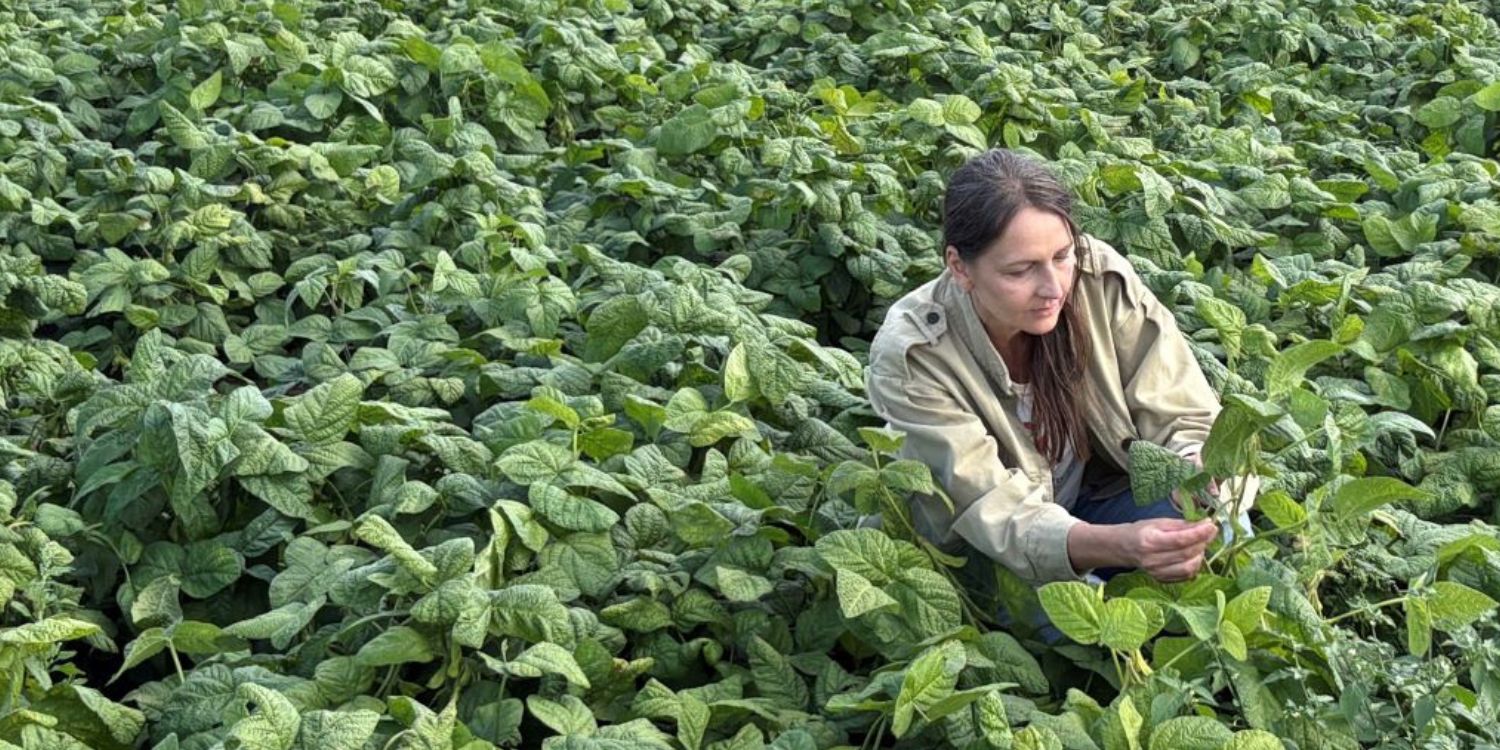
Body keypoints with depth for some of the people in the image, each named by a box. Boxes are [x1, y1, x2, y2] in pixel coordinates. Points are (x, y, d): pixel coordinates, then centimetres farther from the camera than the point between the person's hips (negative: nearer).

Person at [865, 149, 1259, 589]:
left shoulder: (1101, 277, -19)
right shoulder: (909, 355, -27)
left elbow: (1183, 419, -13)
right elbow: (997, 514, -31)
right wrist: (1124, 545, -51)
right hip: (977, 552, -3)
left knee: (1225, 533, -26)